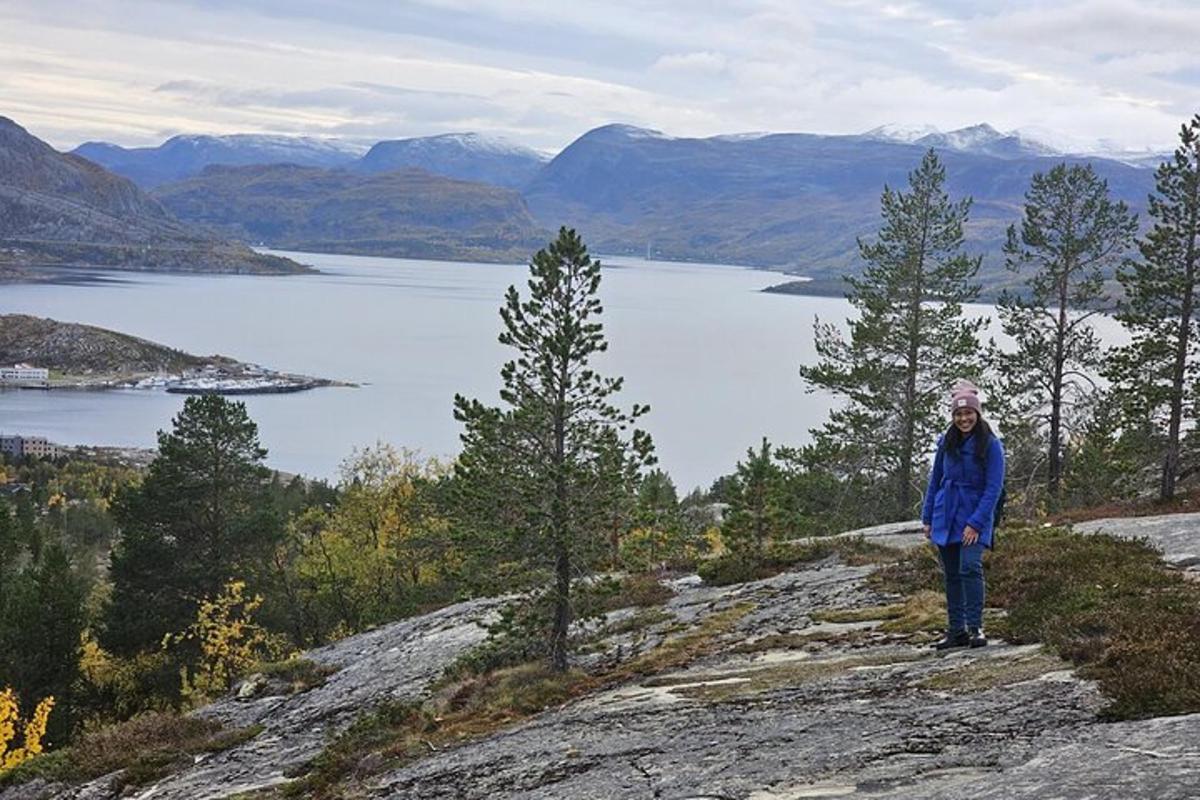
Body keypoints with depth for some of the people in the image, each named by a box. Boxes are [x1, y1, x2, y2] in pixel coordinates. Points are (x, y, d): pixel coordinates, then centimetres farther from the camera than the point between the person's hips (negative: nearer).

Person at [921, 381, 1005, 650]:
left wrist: (976, 523, -17)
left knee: (970, 567, -19)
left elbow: (993, 488, -11)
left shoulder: (991, 445, -9)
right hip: (945, 517, 5)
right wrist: (927, 518, 9)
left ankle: (975, 627, -13)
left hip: (975, 518, -4)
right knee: (951, 574, 7)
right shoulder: (946, 443, 4)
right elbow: (935, 480, 11)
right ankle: (956, 630, 15)